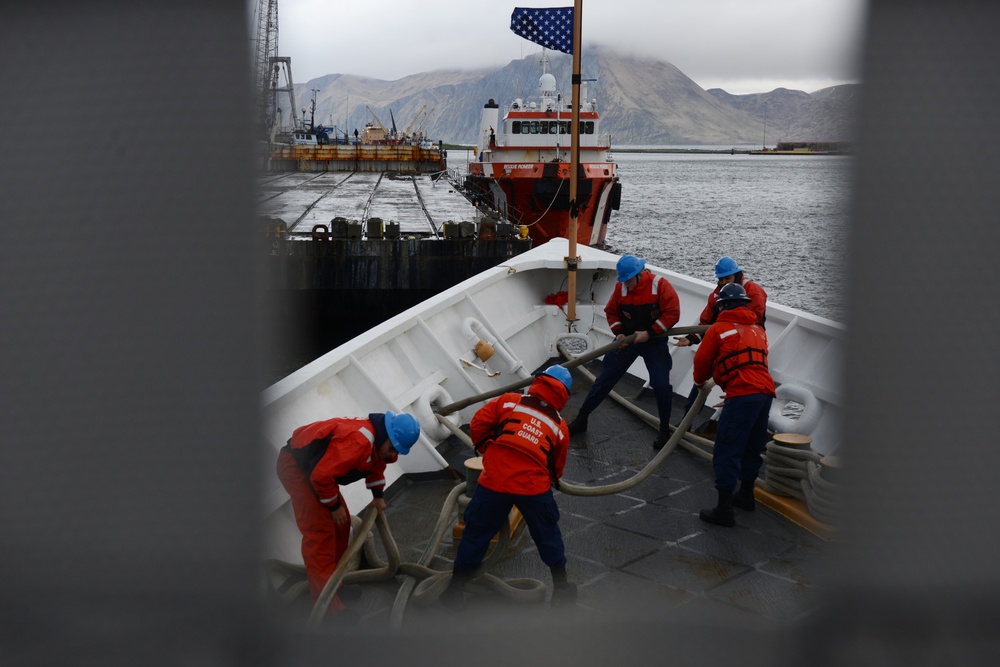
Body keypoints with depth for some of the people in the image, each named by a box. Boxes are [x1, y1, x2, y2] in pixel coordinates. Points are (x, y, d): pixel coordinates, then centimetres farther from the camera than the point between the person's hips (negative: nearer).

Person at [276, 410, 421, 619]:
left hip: (318, 468, 10)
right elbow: (321, 476, -33)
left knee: (341, 524, 12)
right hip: (295, 465, -10)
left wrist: (378, 495, 17)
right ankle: (327, 604, -11)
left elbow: (376, 465, 20)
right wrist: (334, 506, -19)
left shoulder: (380, 440, -3)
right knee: (320, 533, -14)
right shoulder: (357, 441, -35)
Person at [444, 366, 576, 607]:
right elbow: (557, 466, 22)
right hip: (534, 486, 1)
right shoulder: (560, 426, 15)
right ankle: (561, 587, 35)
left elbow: (477, 424, 9)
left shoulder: (509, 401, 10)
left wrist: (486, 448, 25)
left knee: (476, 534, 15)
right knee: (548, 536, 23)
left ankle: (456, 589, 23)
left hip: (494, 481, -1)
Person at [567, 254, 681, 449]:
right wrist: (619, 333, -12)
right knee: (605, 379, 3)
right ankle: (581, 419, 13)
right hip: (627, 339, 3)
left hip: (654, 341, -2)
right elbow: (611, 312, 4)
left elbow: (672, 313, -19)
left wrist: (649, 333, -23)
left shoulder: (659, 285, -18)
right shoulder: (621, 287, -8)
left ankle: (665, 429, 13)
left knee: (661, 385, -7)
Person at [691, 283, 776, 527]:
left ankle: (725, 509, -4)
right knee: (752, 447, 21)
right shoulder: (758, 330, 21)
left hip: (742, 395, -7)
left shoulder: (718, 329, 4)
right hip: (766, 391, 7)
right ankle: (746, 495, 36)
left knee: (726, 451, -4)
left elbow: (702, 360, 8)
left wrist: (700, 381, 30)